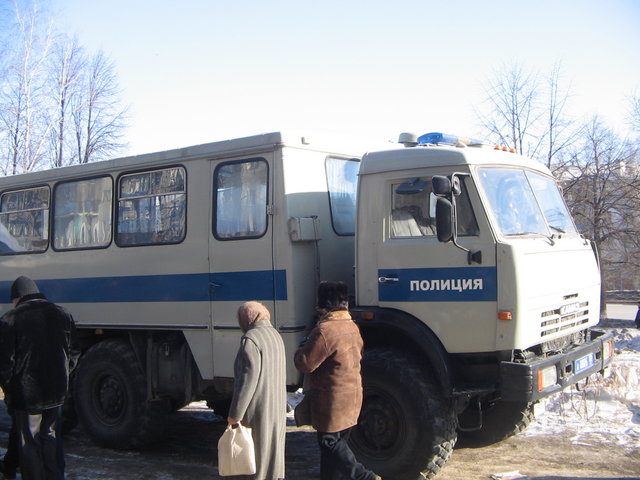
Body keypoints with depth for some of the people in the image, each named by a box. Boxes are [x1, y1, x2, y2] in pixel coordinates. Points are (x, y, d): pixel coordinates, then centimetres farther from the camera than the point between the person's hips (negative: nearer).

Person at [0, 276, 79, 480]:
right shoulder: (62, 314, 5)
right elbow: (73, 354, 8)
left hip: (26, 394, -5)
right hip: (57, 391, 5)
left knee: (29, 444, 7)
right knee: (49, 435, 21)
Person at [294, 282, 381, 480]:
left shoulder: (325, 330, -21)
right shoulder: (353, 327, 8)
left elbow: (305, 364, -19)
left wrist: (301, 350, 3)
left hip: (332, 402, -9)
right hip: (352, 397, 9)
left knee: (331, 444, -1)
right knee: (337, 443, 16)